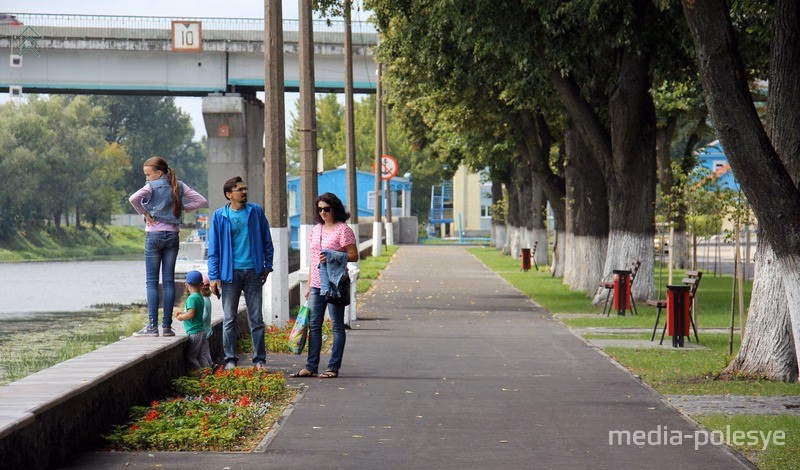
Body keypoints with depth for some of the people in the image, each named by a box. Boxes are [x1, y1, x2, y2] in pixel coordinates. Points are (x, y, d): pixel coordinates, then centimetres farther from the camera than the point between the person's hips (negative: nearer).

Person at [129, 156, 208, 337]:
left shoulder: (152, 186, -7)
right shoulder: (179, 186, 7)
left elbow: (134, 199, -24)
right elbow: (202, 201, 7)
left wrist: (145, 213, -8)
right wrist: (182, 208, 9)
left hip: (154, 235, -4)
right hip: (173, 235, 4)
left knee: (152, 281, -1)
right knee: (169, 280, 6)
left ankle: (152, 326, -7)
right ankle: (167, 326, 4)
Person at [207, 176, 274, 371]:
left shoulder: (256, 211, 5)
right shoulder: (219, 216, 2)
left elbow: (266, 240, 12)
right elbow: (213, 249, 4)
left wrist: (267, 266, 6)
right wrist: (214, 276, -2)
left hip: (253, 272, 1)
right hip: (230, 273, -1)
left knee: (256, 317, 3)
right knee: (229, 319, 2)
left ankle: (259, 359, 9)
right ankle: (230, 358, 10)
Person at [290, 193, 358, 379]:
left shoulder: (343, 230, -7)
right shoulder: (317, 229, 14)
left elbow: (354, 255, -9)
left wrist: (332, 257, -22)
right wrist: (309, 285, 17)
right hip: (317, 285, 7)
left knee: (337, 326, 0)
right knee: (313, 325, 6)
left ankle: (333, 367, 2)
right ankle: (311, 367, 9)